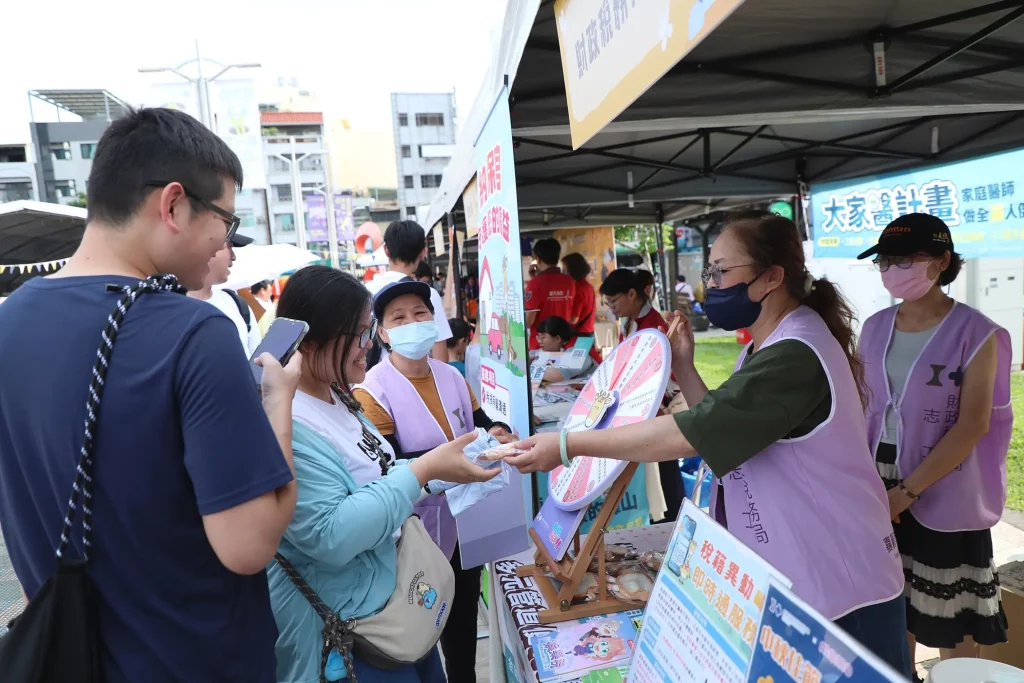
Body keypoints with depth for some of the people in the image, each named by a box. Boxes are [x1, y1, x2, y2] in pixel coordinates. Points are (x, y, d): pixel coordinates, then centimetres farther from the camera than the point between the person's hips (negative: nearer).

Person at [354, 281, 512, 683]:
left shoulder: (451, 376, 1)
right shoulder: (372, 391, -18)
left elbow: (480, 423, 10)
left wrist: (495, 435, -13)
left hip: (464, 517, 6)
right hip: (418, 528, -6)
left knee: (464, 614, 24)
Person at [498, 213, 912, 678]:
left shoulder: (795, 356, -26)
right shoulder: (768, 348, 8)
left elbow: (689, 435, -32)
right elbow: (716, 430, 6)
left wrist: (568, 444, -28)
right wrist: (683, 367, -5)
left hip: (837, 582, -9)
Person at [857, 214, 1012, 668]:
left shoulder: (974, 333, -10)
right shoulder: (876, 328, 4)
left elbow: (973, 425, -15)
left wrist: (907, 490, -18)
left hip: (943, 492, -4)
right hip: (880, 486, 5)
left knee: (950, 615, 8)